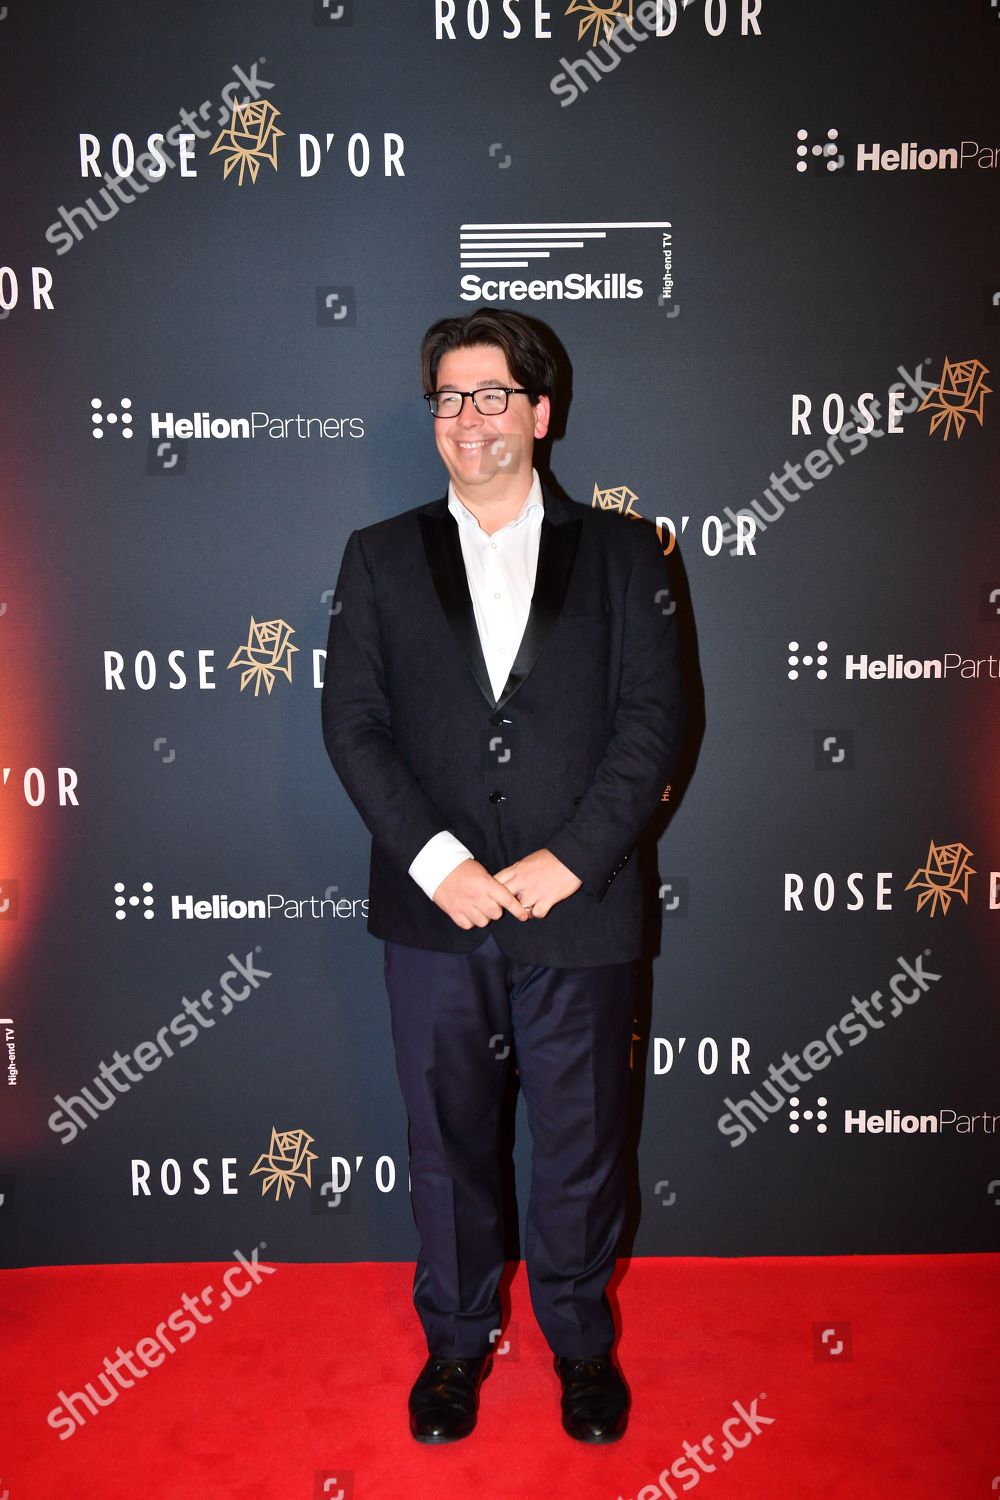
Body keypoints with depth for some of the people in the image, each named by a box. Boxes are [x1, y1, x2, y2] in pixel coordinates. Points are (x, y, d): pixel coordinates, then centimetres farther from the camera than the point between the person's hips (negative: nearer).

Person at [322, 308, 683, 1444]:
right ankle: (457, 1340, 36)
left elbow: (652, 717, -2)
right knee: (447, 1141, 14)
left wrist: (569, 858, -13)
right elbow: (352, 722, -1)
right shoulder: (380, 558, 7)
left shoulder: (620, 551, 5)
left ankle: (581, 1341, 37)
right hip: (435, 913, 1)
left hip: (581, 910, 0)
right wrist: (438, 860, -13)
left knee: (582, 1141, 12)